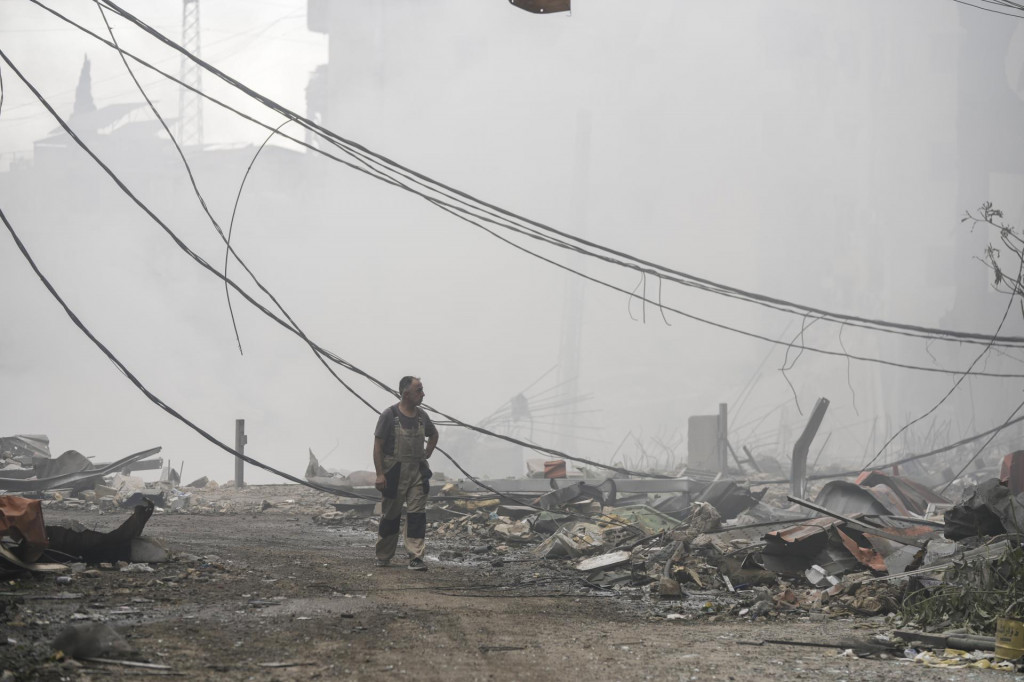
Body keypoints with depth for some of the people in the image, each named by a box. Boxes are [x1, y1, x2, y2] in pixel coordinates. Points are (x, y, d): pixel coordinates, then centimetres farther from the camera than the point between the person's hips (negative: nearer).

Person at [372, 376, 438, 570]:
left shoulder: (421, 416, 7)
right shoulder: (390, 415, -9)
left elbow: (433, 434, 29)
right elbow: (378, 445, -10)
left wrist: (427, 454, 14)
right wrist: (379, 474, -16)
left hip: (417, 473, 4)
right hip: (394, 473, -4)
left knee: (417, 514, -5)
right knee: (390, 516, 6)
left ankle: (416, 558, -7)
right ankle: (383, 557, 22)